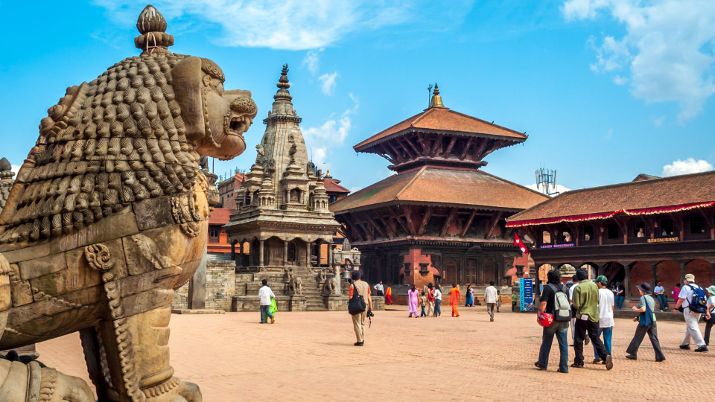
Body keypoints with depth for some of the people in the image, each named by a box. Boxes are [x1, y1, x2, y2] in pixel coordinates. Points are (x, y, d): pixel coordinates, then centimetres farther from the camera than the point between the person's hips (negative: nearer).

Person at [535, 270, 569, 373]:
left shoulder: (548, 287, -8)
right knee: (563, 344, 5)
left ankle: (542, 363, 22)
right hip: (564, 320, 4)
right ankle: (564, 367, 3)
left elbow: (543, 303, -17)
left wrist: (541, 313, -9)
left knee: (546, 342, 11)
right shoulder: (564, 288, 9)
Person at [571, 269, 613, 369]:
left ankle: (578, 362, 10)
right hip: (594, 316, 5)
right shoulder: (594, 286, 2)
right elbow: (597, 301, 12)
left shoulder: (578, 288, -14)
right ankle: (606, 356, -7)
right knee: (596, 339, 11)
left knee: (579, 340, 6)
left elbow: (576, 305, -16)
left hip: (582, 316, -4)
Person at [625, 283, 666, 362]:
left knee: (637, 338, 5)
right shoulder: (651, 298, 17)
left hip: (644, 322, -7)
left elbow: (643, 309, -20)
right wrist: (638, 317, 25)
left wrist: (636, 309, -1)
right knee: (654, 339, 4)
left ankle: (633, 354, 12)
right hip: (652, 321, 7)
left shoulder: (643, 297, -8)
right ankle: (660, 356, -4)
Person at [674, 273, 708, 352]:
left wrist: (676, 307, 3)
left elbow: (681, 299, -11)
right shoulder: (699, 288, 14)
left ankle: (702, 345, -18)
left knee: (693, 328, -9)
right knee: (689, 327, 20)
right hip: (698, 310, 8)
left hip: (689, 310, -8)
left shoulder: (686, 287, -6)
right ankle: (685, 344, 29)